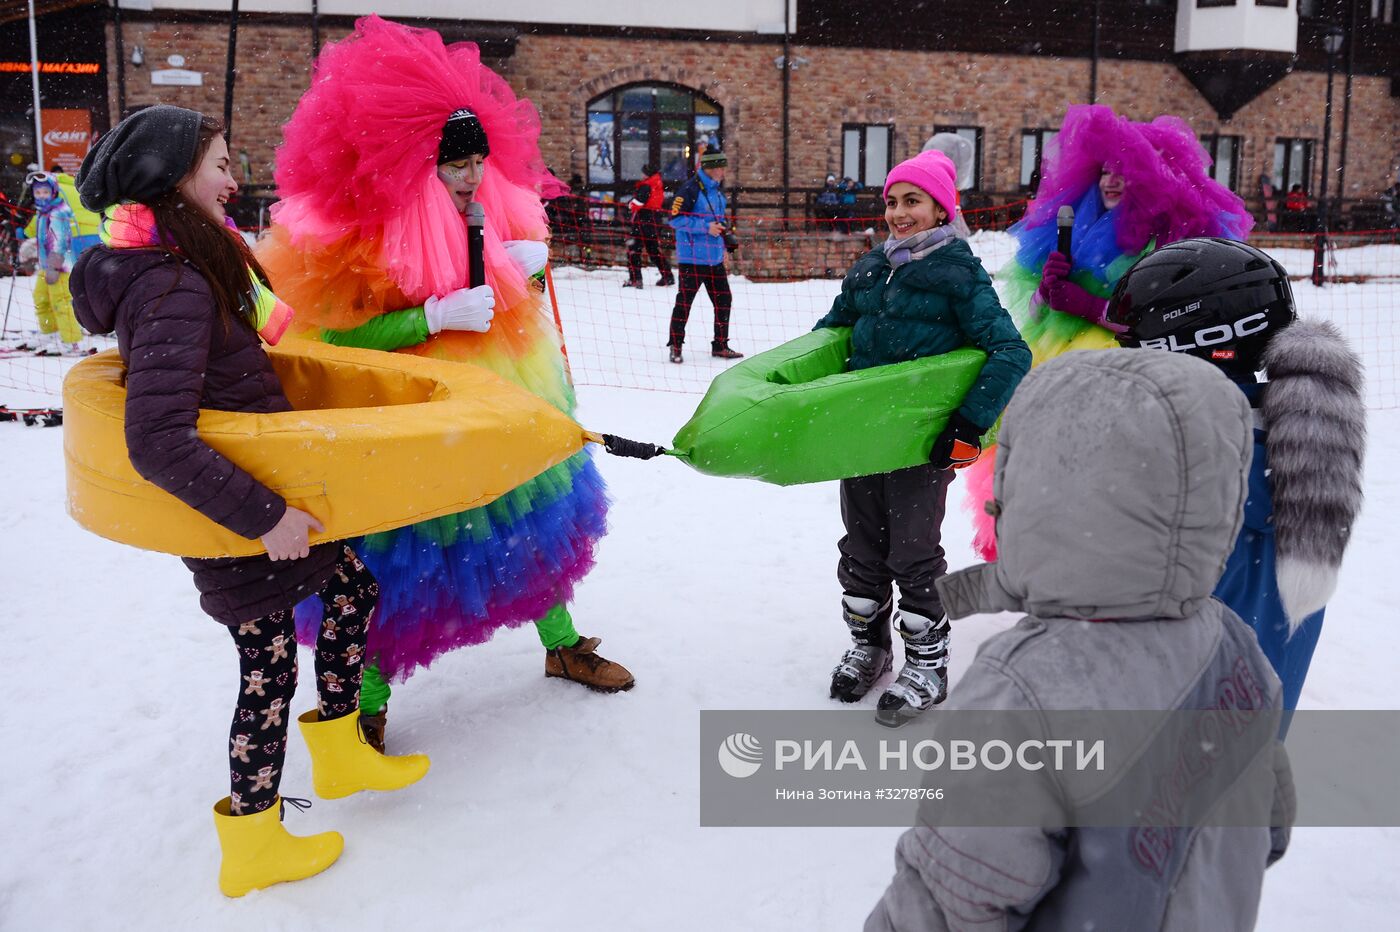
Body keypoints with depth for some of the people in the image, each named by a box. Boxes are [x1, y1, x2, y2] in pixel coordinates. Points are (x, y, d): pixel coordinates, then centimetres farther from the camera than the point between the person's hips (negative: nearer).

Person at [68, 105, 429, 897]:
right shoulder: (174, 289, -27)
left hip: (268, 492, 10)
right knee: (270, 666, 4)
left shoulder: (181, 268, 4)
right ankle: (253, 841, 24)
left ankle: (339, 751, 36)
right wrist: (261, 514, -31)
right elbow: (156, 442, -35)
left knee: (355, 589, 20)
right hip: (231, 515, -9)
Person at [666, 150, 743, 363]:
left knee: (723, 300, 11)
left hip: (715, 257, 8)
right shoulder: (690, 189, -14)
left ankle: (720, 345, 22)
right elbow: (676, 219, -17)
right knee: (684, 301, -3)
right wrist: (706, 227, -21)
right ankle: (675, 346, 8)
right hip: (692, 256, -8)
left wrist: (723, 227, 11)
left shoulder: (717, 189, 13)